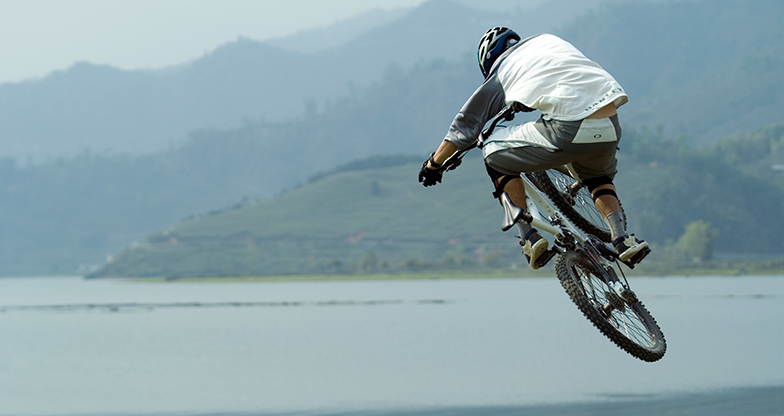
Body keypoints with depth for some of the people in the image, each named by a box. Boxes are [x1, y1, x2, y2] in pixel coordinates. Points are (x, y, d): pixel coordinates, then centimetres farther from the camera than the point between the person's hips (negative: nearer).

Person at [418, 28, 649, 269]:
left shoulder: (500, 72, 17)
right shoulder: (550, 41, 30)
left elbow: (465, 125, 24)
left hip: (570, 131, -5)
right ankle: (621, 237, 15)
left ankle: (529, 237, 12)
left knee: (495, 153, 18)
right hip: (610, 128, 5)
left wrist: (434, 164, 38)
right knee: (598, 175, 39)